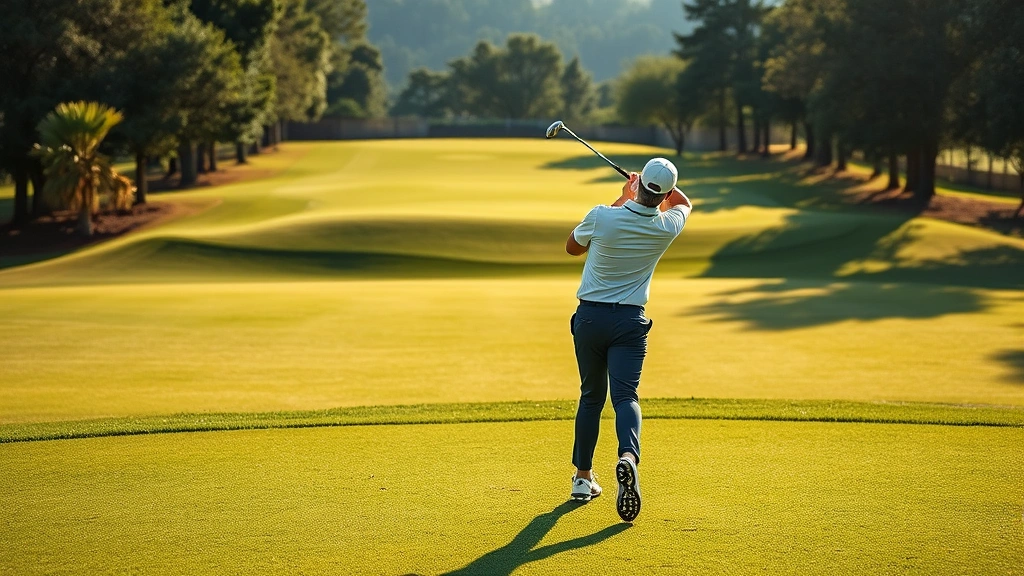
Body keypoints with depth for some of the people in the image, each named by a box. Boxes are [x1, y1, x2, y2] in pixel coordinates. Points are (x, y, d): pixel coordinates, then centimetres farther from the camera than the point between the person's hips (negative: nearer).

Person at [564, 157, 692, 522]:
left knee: (591, 396, 14)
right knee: (625, 395, -8)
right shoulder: (667, 227, -6)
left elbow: (572, 248, 10)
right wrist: (657, 189, 29)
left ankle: (583, 477, 21)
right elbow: (683, 203, 20)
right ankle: (628, 456, -38)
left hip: (589, 316, 1)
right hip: (630, 321, -1)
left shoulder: (602, 217, -14)